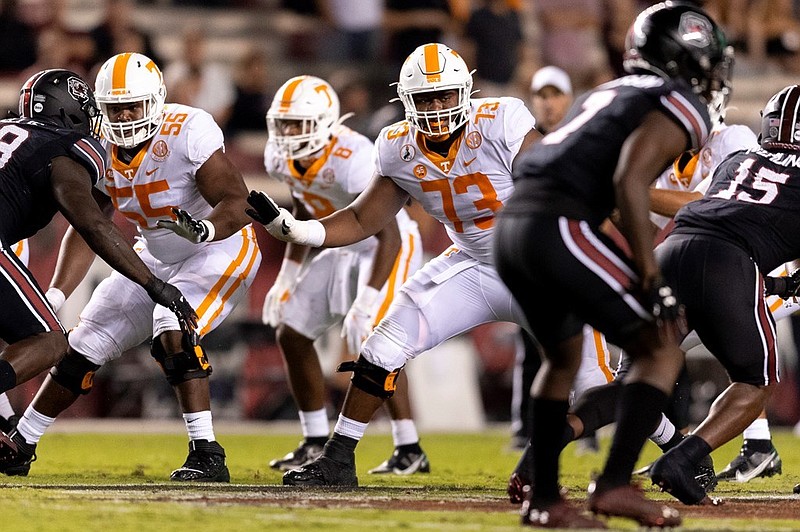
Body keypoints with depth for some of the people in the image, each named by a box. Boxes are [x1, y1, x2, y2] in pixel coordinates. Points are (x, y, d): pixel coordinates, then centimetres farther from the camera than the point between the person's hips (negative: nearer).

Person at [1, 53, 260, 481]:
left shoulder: (188, 132, -28)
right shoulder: (101, 150, -9)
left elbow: (237, 201, -30)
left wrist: (204, 229, -52)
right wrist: (54, 299, -14)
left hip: (221, 249, -7)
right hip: (157, 259, 7)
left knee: (173, 333, -31)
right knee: (84, 346, 7)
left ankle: (208, 456, -25)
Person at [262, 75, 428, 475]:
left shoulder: (354, 159, -34)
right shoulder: (280, 158, -10)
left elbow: (389, 236, -34)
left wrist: (367, 302, -41)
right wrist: (287, 278, 10)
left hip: (387, 248, -8)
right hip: (342, 248, 8)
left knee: (368, 341, -23)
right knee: (291, 335, 6)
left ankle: (410, 451, -12)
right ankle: (316, 444, 18)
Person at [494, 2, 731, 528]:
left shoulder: (610, 92, 28)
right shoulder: (681, 107, 1)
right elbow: (629, 182, -14)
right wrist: (653, 284, -12)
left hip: (511, 227, 9)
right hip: (559, 228, -9)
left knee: (564, 357, 27)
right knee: (661, 351, 1)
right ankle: (615, 484, -9)